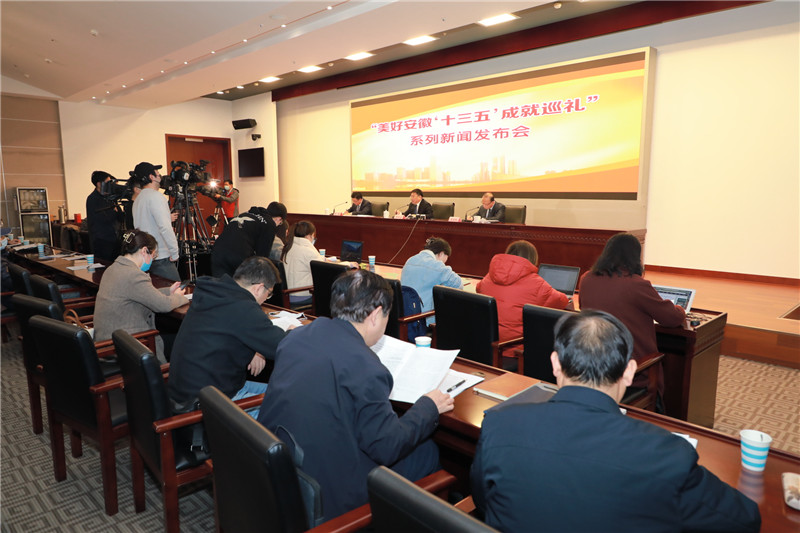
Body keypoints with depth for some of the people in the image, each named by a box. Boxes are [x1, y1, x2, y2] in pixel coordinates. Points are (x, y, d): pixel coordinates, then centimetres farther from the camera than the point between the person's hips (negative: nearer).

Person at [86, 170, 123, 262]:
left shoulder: (108, 198, 14)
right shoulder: (92, 199, -6)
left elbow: (120, 218, 8)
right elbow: (104, 218, -18)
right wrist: (114, 210, -4)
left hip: (114, 240, 7)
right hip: (101, 241, -7)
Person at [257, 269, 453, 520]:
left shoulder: (296, 336, -1)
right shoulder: (364, 367, -25)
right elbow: (386, 448, -17)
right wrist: (428, 407, -1)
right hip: (327, 497, -8)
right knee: (428, 452, 9)